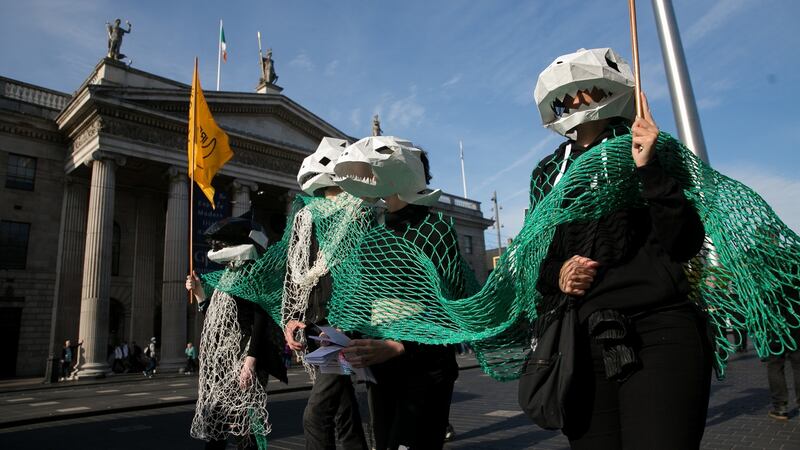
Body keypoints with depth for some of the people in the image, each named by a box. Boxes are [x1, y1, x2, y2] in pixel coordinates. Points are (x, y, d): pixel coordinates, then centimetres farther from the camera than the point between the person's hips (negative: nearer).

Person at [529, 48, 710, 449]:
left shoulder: (649, 150, 5)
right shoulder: (548, 173, 13)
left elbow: (686, 243, -6)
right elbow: (537, 259, 17)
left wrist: (649, 169, -16)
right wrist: (556, 275, -5)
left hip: (658, 333, -3)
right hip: (581, 342, 3)